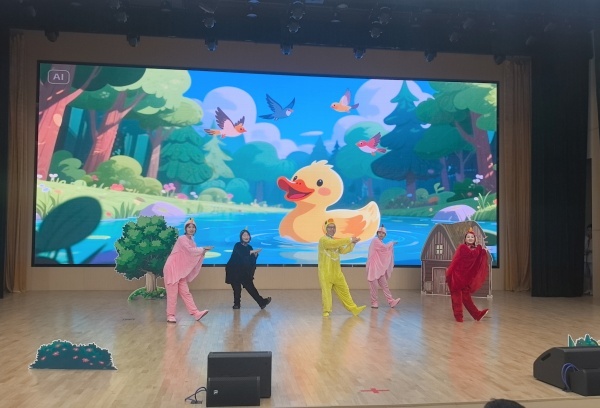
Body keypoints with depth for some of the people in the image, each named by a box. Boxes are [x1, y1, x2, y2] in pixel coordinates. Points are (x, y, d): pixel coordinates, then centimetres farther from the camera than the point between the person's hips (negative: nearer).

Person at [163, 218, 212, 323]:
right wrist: (203, 248, -15)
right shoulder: (182, 239, -12)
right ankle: (170, 315, 3)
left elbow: (193, 255, 9)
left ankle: (196, 313, 2)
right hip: (172, 269, -8)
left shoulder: (191, 241, 14)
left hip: (181, 271, 8)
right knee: (172, 293, -4)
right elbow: (190, 250, -24)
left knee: (185, 292, 5)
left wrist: (202, 252, -7)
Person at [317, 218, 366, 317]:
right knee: (326, 291, -3)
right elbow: (334, 244, -27)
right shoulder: (323, 240, -10)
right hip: (325, 272, -7)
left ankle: (353, 309, 12)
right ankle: (326, 311, 7)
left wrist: (353, 243, 0)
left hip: (337, 272, 7)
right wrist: (350, 239, -23)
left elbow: (343, 250, 12)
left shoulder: (336, 241, 18)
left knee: (344, 290, 8)